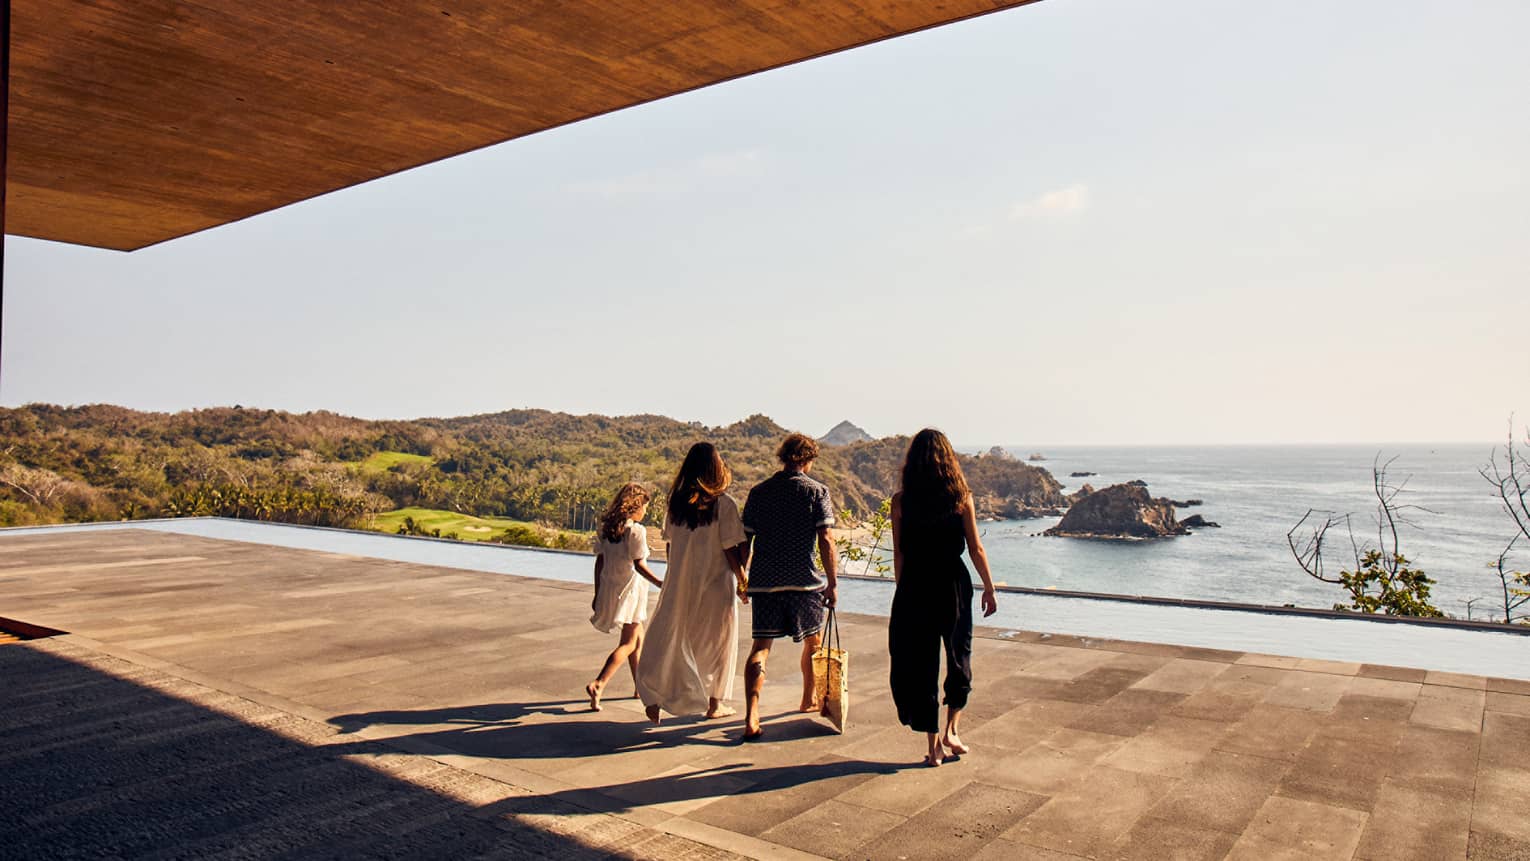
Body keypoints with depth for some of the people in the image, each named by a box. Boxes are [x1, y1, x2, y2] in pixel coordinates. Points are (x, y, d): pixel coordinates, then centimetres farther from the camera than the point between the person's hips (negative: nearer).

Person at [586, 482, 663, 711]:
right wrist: (660, 584, -14)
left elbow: (599, 562, 7)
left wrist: (598, 593, 12)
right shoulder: (636, 530, -14)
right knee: (628, 643, -1)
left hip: (608, 587, 8)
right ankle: (598, 684, -16)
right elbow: (639, 565, -18)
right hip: (630, 588, -8)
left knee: (638, 639, 21)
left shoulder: (606, 528, 5)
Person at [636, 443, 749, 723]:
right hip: (716, 584, -3)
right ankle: (714, 703, 23)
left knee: (671, 638, 12)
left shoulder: (676, 502, -1)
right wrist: (742, 581, 0)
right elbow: (732, 549, -13)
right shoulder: (724, 503, -13)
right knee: (717, 642, 12)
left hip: (679, 583, 3)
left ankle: (653, 697, 2)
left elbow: (670, 541, 4)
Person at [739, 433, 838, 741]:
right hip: (804, 579, -2)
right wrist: (833, 582, -2)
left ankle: (751, 717, -13)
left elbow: (744, 540, 7)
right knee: (812, 641, 21)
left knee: (761, 646, 1)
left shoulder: (759, 492, 7)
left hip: (764, 580, 2)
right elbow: (825, 541, -8)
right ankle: (809, 699, 38)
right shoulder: (816, 491, -2)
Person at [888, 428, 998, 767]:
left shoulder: (901, 501, -4)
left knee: (919, 663, 8)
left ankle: (934, 744, 13)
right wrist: (989, 588, 9)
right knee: (959, 657, 19)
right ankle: (951, 730, 13)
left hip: (914, 587, 0)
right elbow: (975, 549, -1)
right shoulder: (961, 497, -4)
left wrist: (903, 591, 11)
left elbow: (899, 555, 0)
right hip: (953, 585, 0)